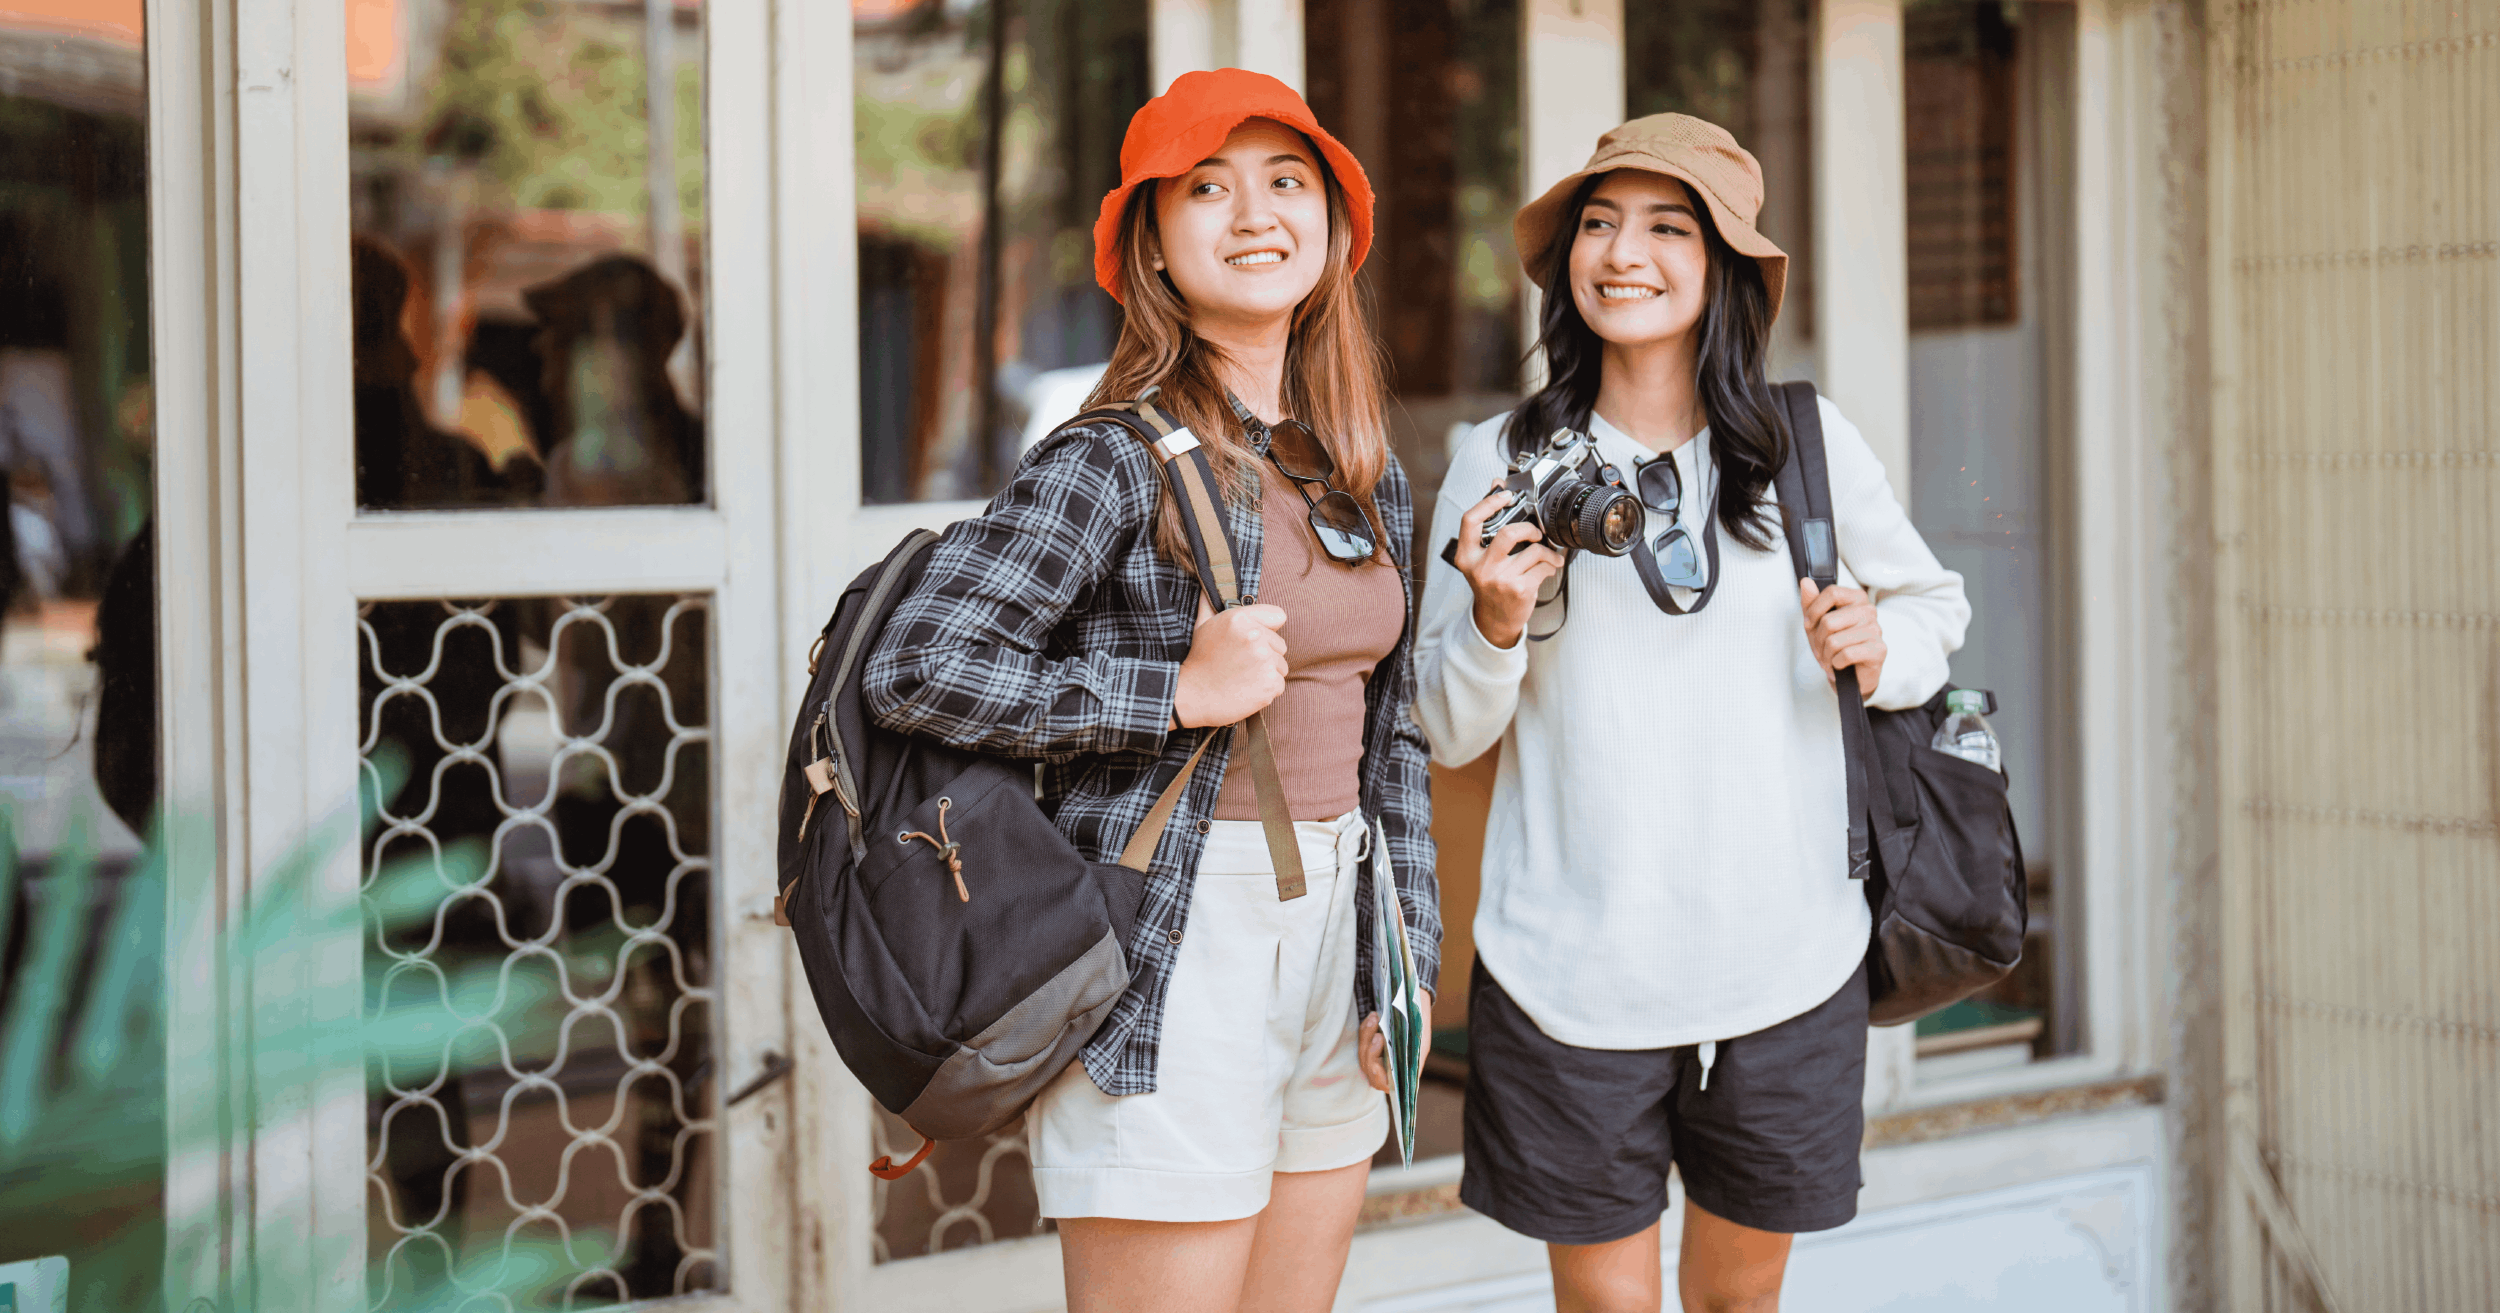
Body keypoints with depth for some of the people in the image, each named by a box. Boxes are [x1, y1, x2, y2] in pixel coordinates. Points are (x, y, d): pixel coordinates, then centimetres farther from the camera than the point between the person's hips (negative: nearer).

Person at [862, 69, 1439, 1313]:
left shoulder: (1369, 479, 10)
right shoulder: (1119, 462, -11)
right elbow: (915, 670, -19)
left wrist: (1407, 967, 11)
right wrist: (1177, 692, -18)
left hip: (1330, 932, 7)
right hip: (1170, 963, -7)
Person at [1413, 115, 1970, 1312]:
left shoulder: (1811, 446, 1)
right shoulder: (1499, 461, -1)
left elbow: (1935, 605, 16)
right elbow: (1446, 731, 3)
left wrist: (1877, 649, -6)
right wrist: (1497, 620, -17)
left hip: (1784, 965, 1)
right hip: (1570, 975, -1)